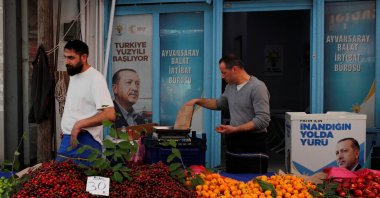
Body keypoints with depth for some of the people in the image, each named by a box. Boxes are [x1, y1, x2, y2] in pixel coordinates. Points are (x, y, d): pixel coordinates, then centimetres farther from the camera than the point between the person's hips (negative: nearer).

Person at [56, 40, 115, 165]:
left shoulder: (95, 78, -16)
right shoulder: (73, 76, 12)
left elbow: (110, 115, -24)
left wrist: (79, 124, -22)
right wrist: (65, 128, 11)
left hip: (85, 142, -8)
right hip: (68, 139, 8)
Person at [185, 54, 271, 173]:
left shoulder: (257, 87, -14)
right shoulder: (230, 87, 12)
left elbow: (263, 120, -20)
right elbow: (220, 104, 31)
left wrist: (235, 129, -20)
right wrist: (198, 101, 21)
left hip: (253, 145, -7)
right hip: (233, 143, 8)